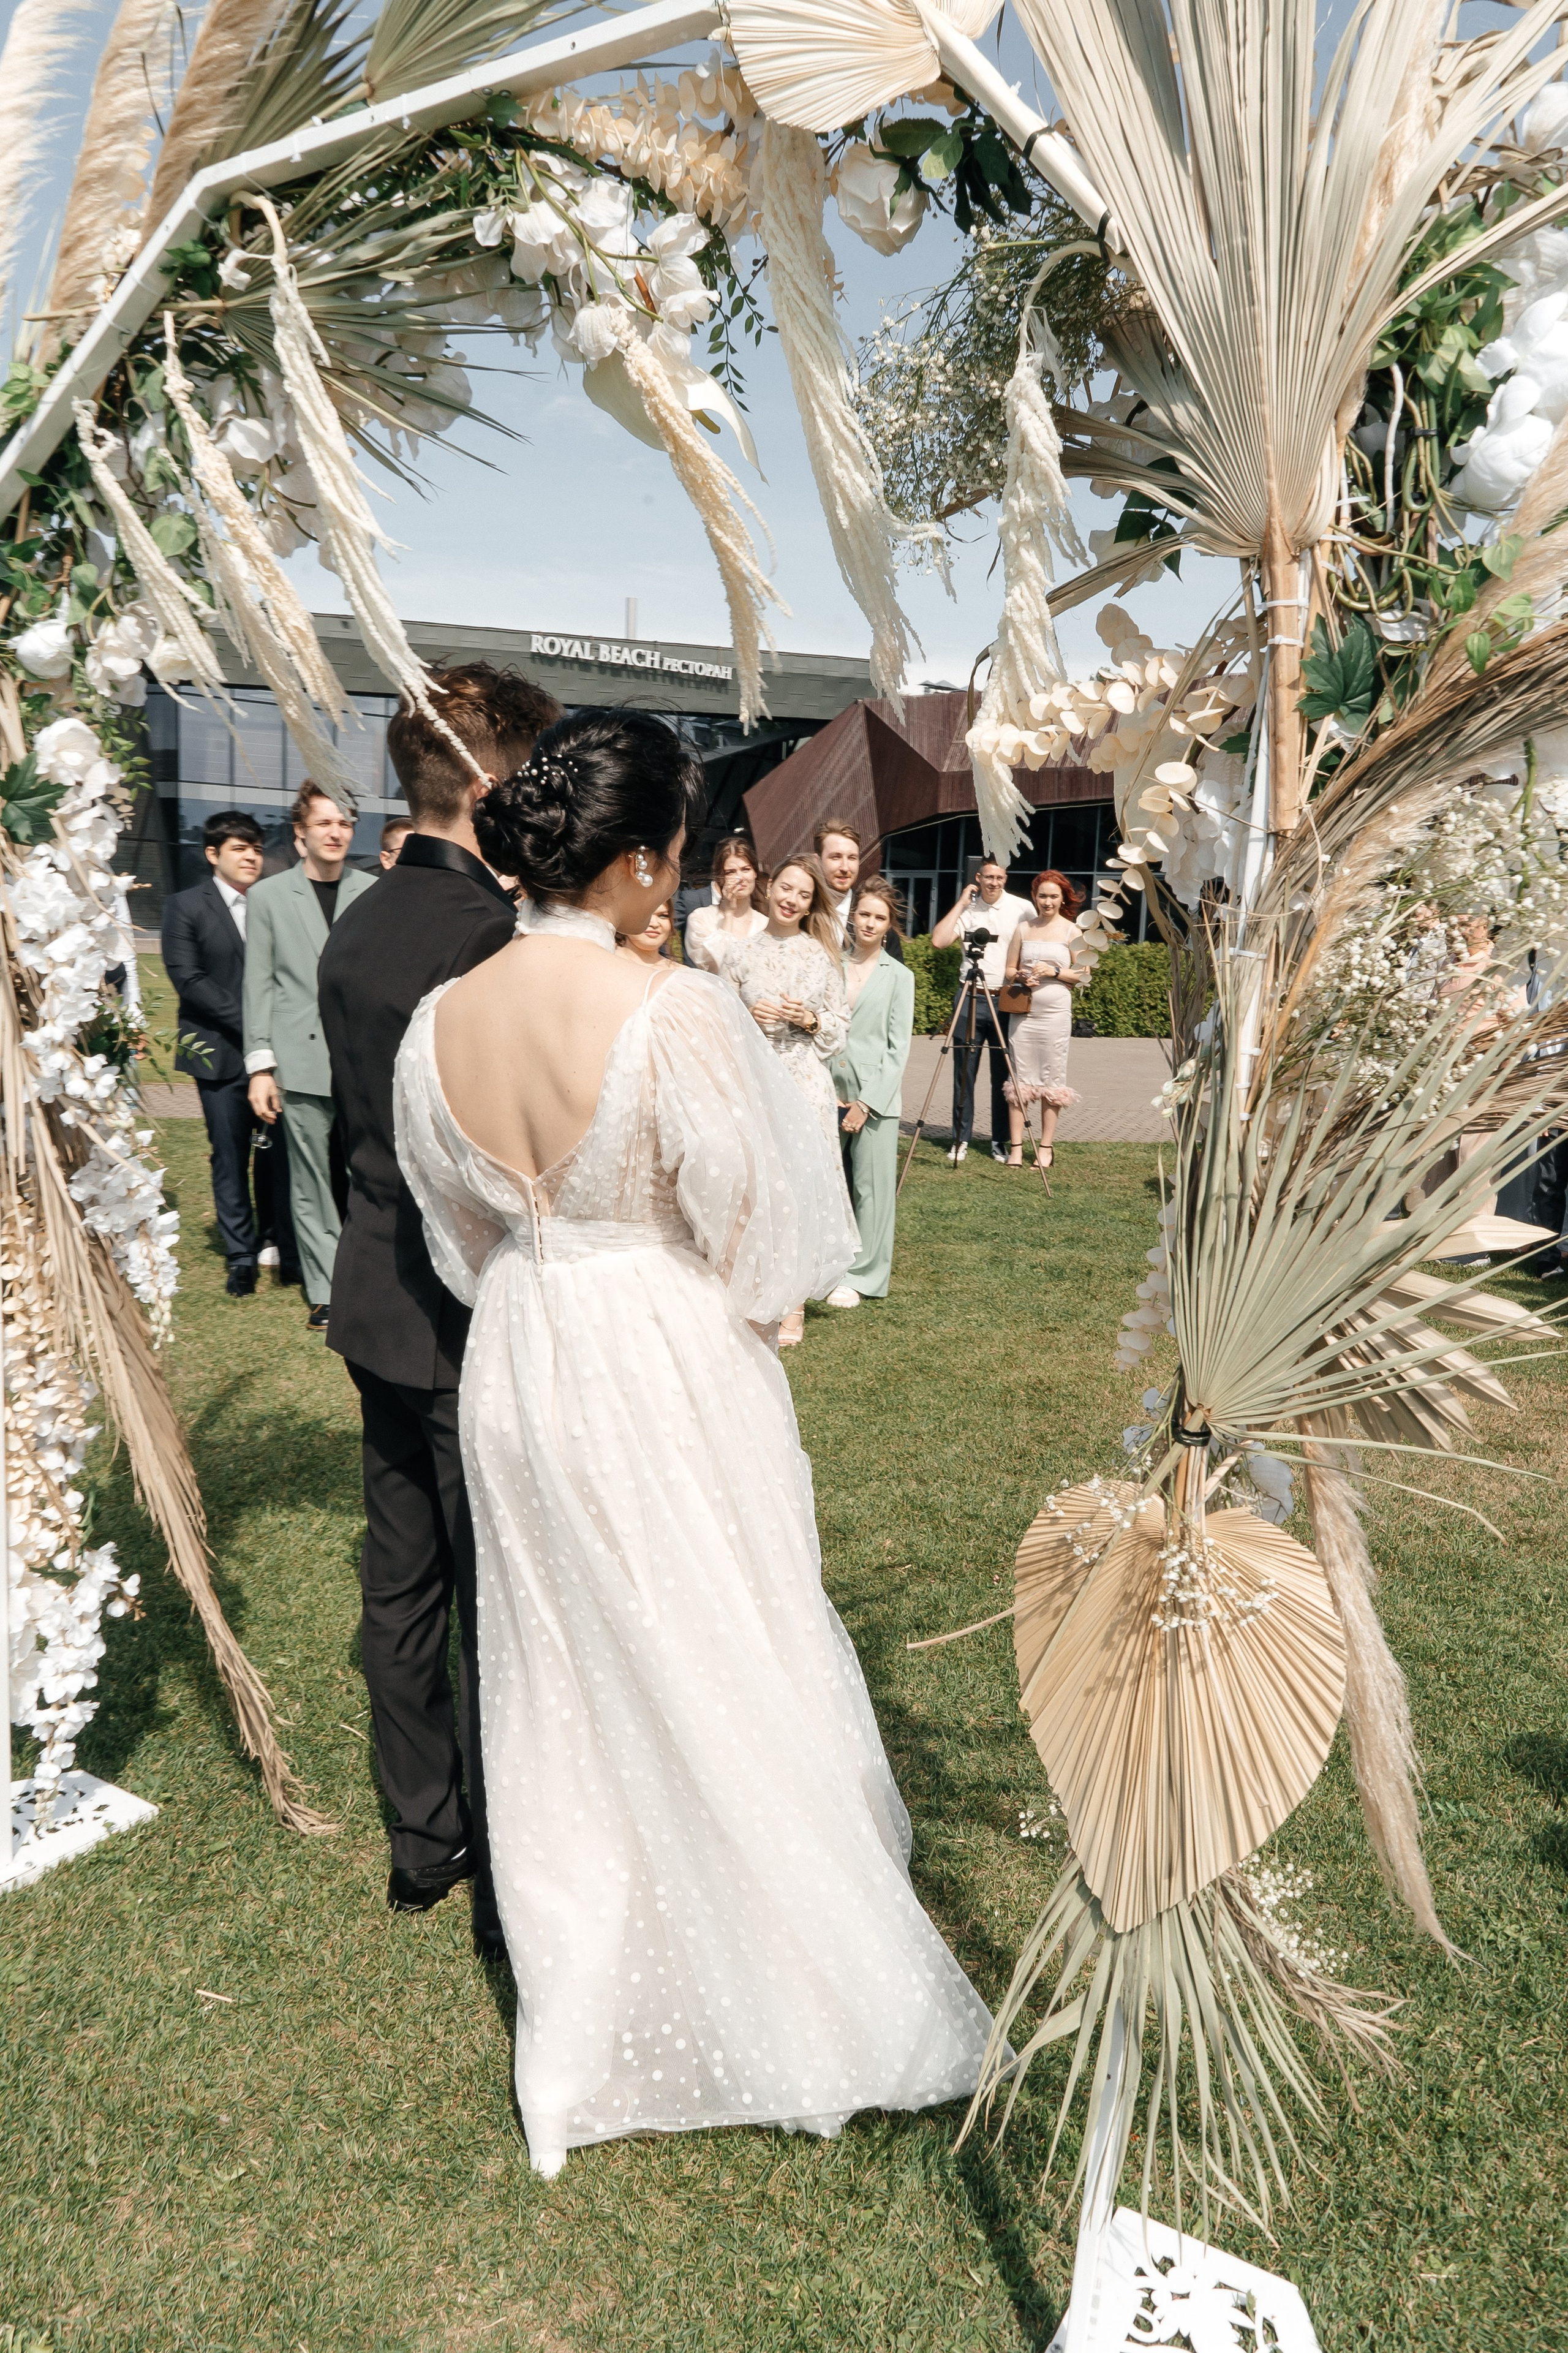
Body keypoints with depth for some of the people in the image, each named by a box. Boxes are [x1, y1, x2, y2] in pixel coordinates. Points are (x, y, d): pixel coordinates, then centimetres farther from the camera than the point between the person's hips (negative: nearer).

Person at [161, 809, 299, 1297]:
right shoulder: (186, 905, 2)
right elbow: (188, 979, -7)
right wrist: (249, 1024, -14)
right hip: (222, 1053, -1)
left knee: (279, 1154, 1)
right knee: (231, 1159, 4)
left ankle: (286, 1252, 11)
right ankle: (241, 1259, 16)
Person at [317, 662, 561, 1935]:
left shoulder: (355, 930, 6)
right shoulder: (498, 934, -21)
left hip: (379, 1303, 9)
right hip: (480, 1316, -8)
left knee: (402, 1582, 19)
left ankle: (424, 1837, 36)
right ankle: (510, 1875, 24)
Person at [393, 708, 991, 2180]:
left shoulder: (439, 1026, -7)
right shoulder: (680, 1016, -24)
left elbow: (457, 1230, 6)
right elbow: (756, 1230, -16)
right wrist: (749, 1298, 6)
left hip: (517, 1374, 5)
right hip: (669, 1380, -5)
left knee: (565, 1691, 21)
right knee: (725, 1684, 15)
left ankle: (583, 2036, 42)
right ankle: (802, 2009, 38)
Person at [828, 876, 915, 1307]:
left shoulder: (899, 976, 3)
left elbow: (898, 1048, -1)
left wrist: (867, 1102, -9)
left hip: (876, 1095, -2)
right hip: (830, 1091, 2)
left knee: (871, 1186, 0)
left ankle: (863, 1276, 9)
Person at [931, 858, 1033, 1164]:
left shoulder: (1022, 909, 2)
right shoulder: (967, 909, 5)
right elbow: (939, 941, -8)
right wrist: (961, 903, -6)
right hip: (971, 999, 1)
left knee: (1003, 1075, 2)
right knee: (964, 1072, 3)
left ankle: (1000, 1140, 12)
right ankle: (961, 1138, 11)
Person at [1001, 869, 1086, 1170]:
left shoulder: (1071, 932, 4)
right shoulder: (1023, 929, 11)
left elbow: (1083, 975, 4)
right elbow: (1009, 970, 15)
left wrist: (1054, 971, -11)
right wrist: (1021, 977, -7)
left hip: (1056, 1013, -2)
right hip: (1023, 1012, 2)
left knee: (1052, 1080, 0)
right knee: (1020, 1079, -1)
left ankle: (1046, 1147, 6)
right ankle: (1016, 1146, 2)